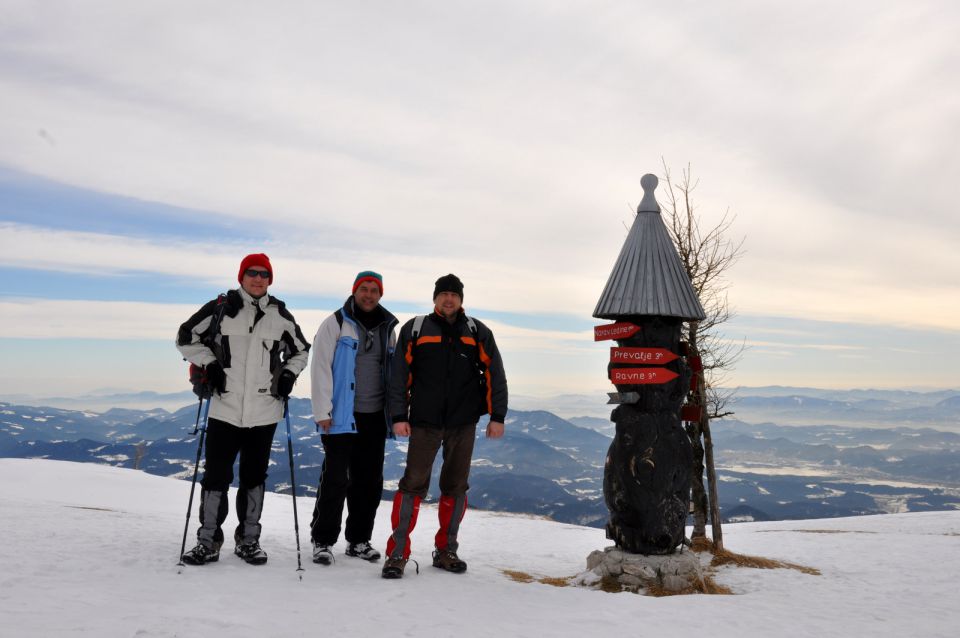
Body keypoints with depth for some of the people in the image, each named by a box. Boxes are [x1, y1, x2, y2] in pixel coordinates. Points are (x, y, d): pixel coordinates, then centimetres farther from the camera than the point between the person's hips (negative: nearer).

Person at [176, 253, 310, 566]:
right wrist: (209, 363, -4)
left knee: (254, 476, 10)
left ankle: (248, 539, 21)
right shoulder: (221, 308, 1)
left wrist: (289, 374, 5)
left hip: (264, 411, 2)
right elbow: (186, 337, 8)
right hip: (225, 407, -2)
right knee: (216, 474, 0)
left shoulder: (281, 315, 8)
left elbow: (300, 351, 21)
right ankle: (208, 540, 13)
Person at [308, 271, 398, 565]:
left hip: (375, 416, 5)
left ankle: (359, 540, 22)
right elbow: (321, 368, -7)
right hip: (342, 416, -5)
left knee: (370, 480, 9)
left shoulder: (388, 328, 12)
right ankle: (323, 541, 8)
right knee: (335, 478, -5)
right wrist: (322, 411, -13)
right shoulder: (335, 323, -2)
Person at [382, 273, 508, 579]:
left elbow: (494, 374, 7)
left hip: (463, 424, 2)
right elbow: (399, 374, 2)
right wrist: (399, 416, -4)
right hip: (424, 422, -2)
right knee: (414, 483, -5)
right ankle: (397, 553, 1)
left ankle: (446, 550, 21)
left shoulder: (477, 332, 7)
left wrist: (497, 416, 2)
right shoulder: (414, 329, 3)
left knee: (456, 486, 9)